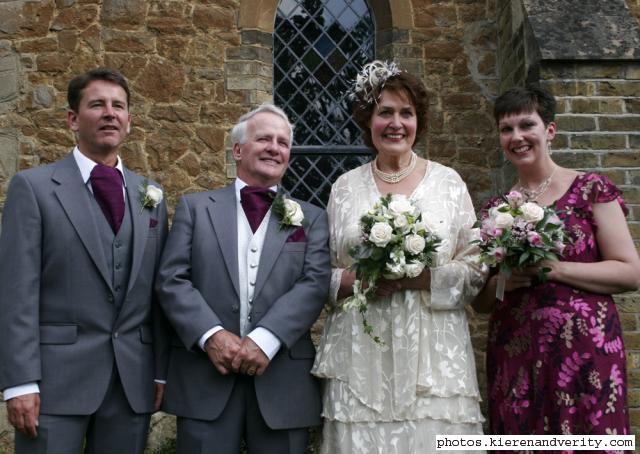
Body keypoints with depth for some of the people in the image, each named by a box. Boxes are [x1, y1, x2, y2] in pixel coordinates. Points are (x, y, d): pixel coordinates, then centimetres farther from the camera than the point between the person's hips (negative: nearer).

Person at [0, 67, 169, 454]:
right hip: (56, 376, -3)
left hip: (133, 379, 4)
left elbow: (159, 289, 10)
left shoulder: (152, 196, 11)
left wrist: (162, 371, 7)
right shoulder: (33, 186, -1)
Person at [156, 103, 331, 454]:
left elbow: (315, 284, -3)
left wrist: (265, 340, -16)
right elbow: (172, 280, 0)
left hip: (282, 381, 1)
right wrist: (211, 335, -14)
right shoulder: (195, 207, 10)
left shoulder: (311, 218, 10)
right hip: (206, 377, 0)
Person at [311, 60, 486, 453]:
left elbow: (476, 270, 2)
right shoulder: (346, 187, 8)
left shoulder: (448, 182, 5)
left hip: (433, 353, -1)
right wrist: (357, 280, -11)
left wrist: (420, 278, -13)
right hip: (362, 355, 1)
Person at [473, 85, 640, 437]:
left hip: (584, 352, -3)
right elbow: (479, 301, 15)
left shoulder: (591, 189, 1)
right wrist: (502, 282, -7)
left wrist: (554, 268, -15)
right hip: (513, 359, 3)